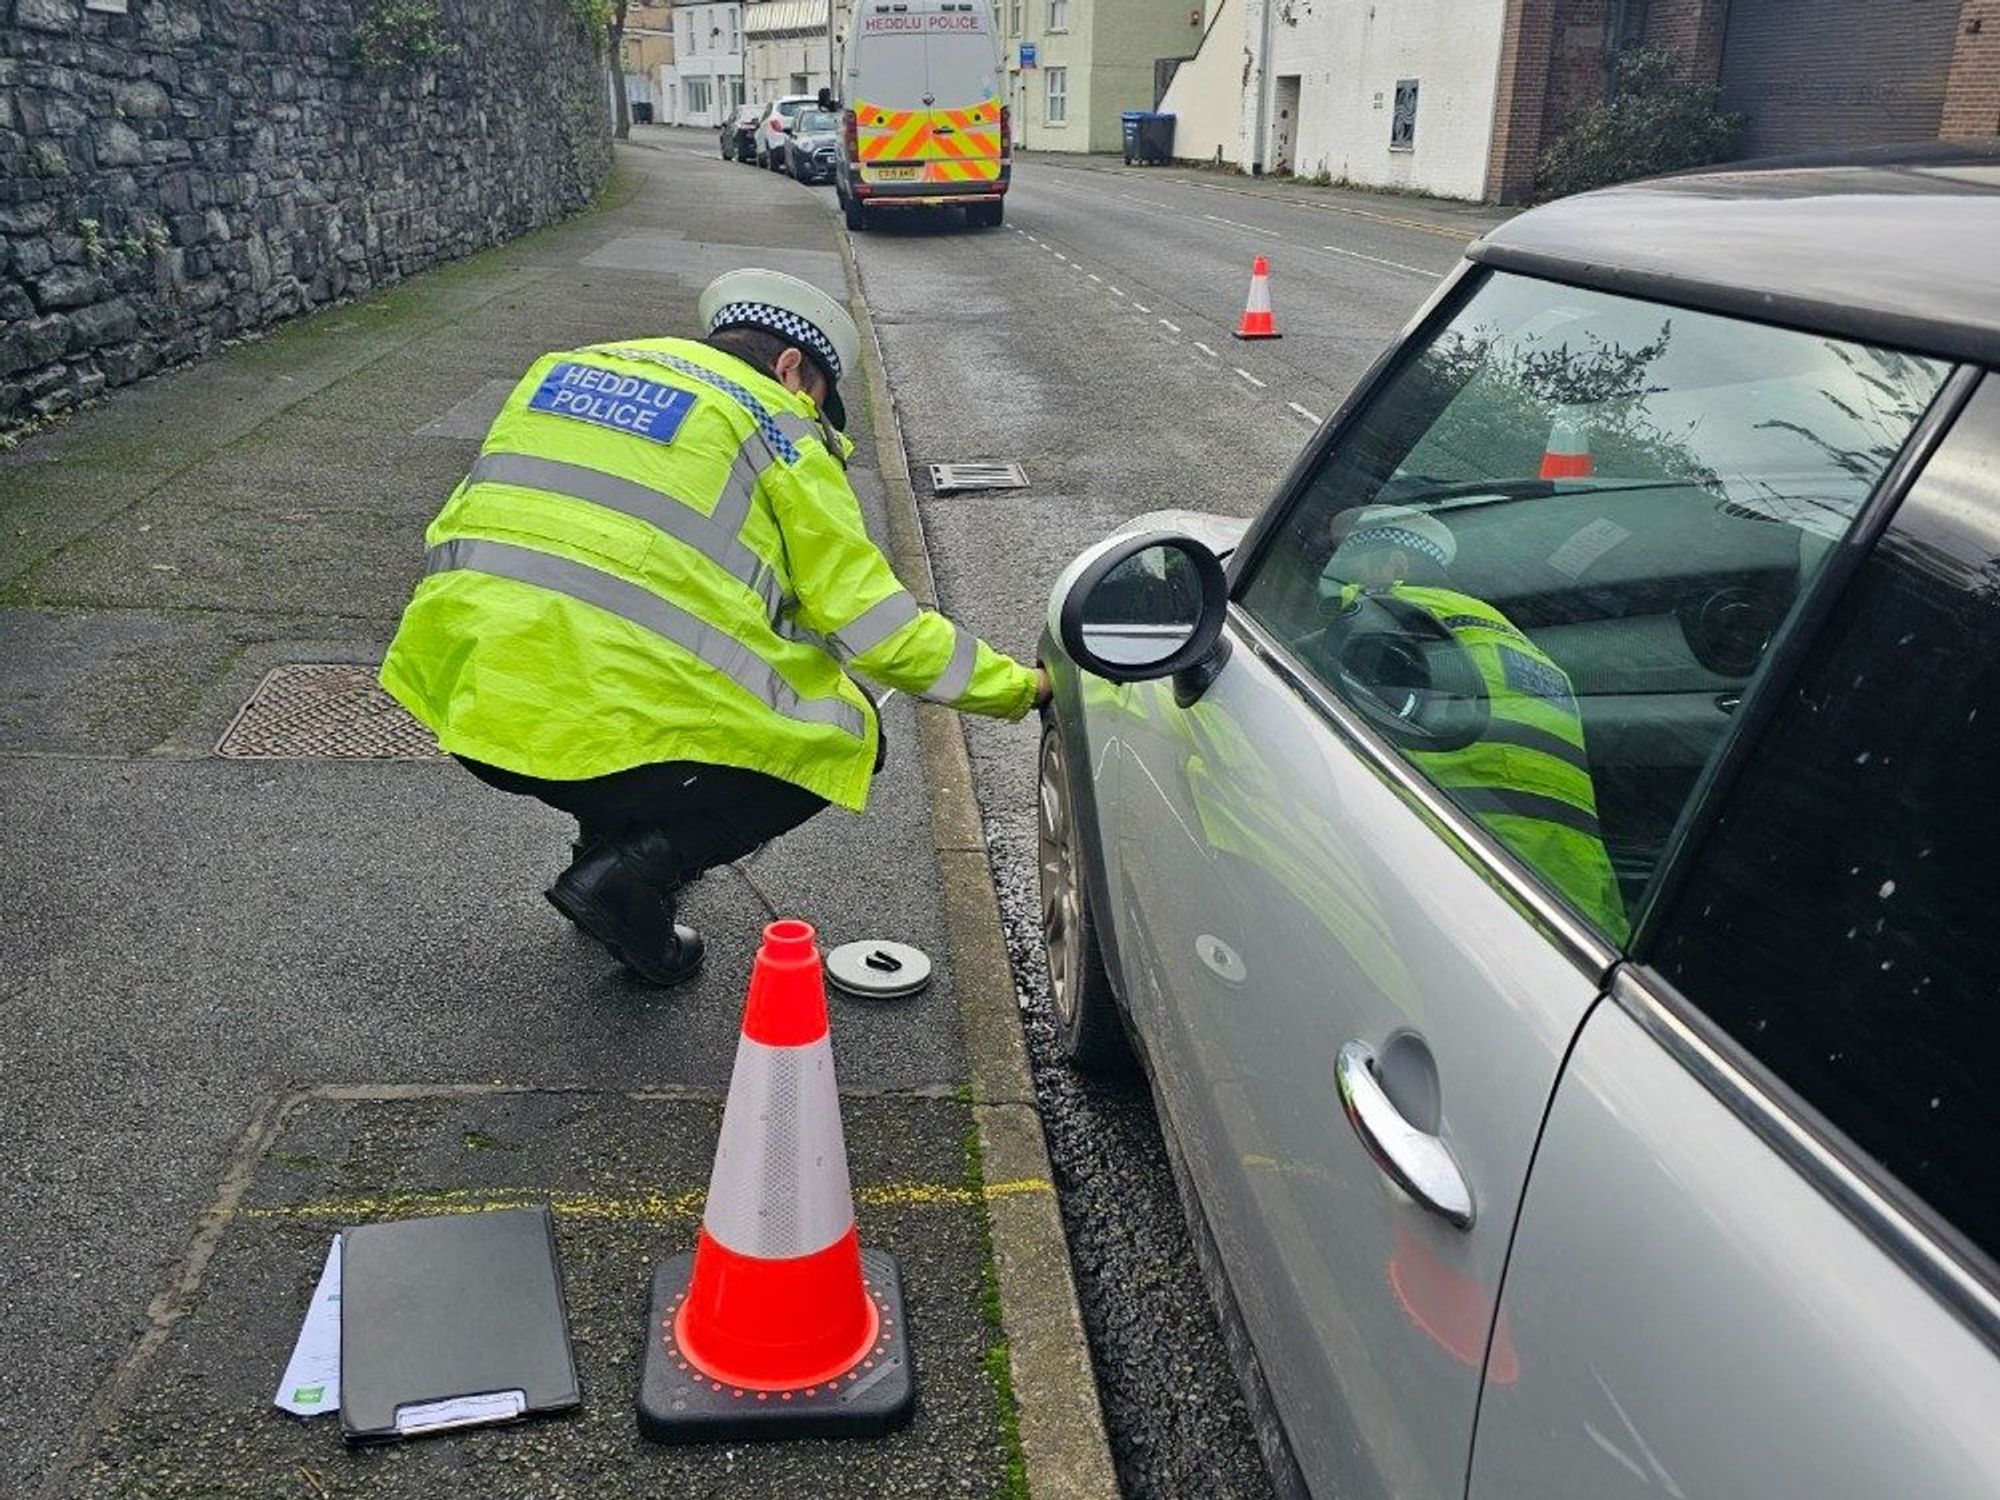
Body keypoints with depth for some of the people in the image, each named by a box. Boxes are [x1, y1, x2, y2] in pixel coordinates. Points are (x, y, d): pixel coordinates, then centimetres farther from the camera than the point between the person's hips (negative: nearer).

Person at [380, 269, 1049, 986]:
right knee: (845, 735, 12)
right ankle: (629, 878, 0)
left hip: (462, 693, 8)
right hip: (602, 725, -7)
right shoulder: (772, 427, 1)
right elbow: (873, 623, 0)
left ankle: (606, 842, 27)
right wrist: (1020, 687, 12)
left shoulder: (569, 366, 20)